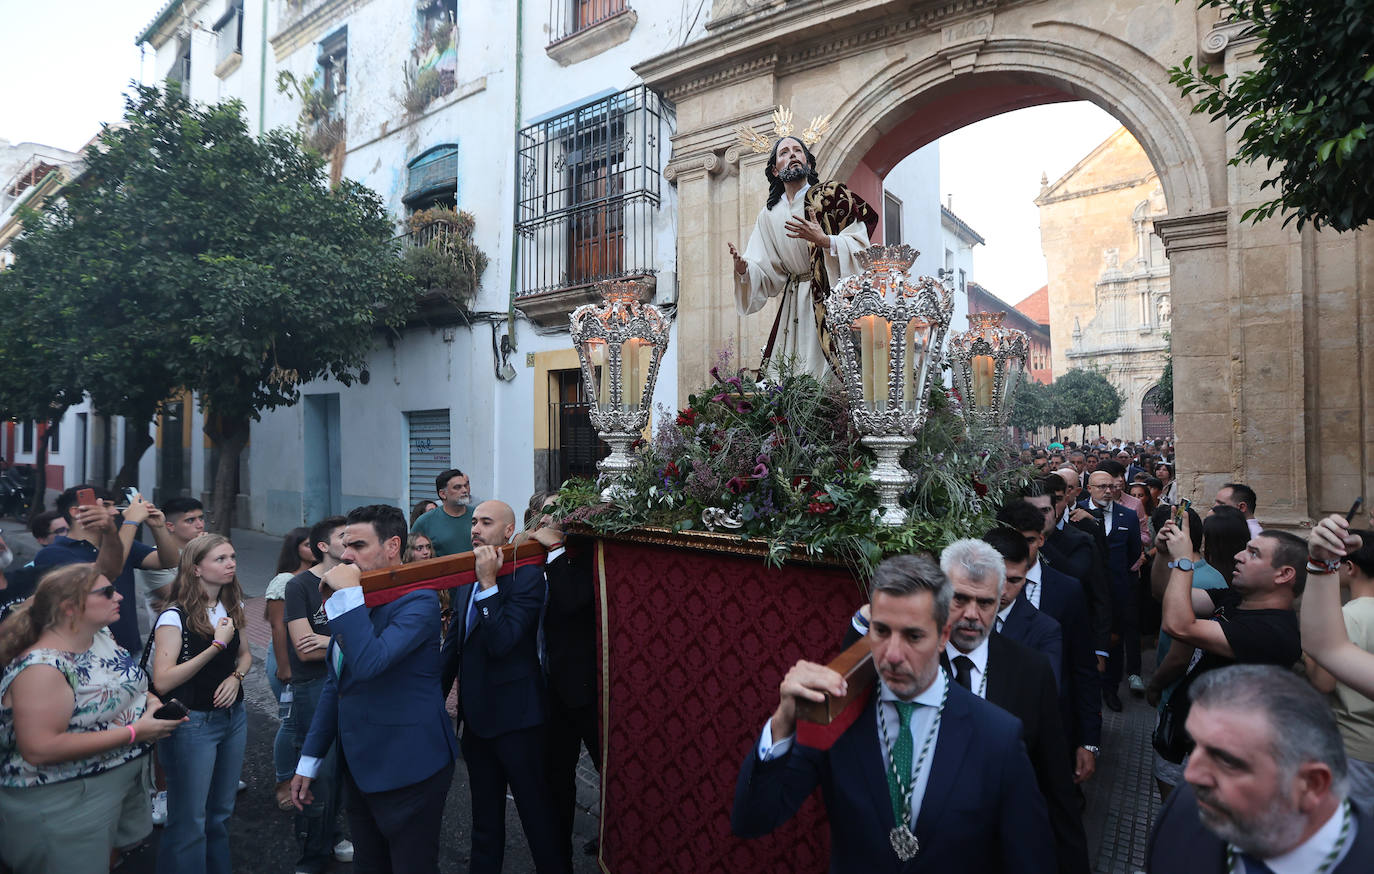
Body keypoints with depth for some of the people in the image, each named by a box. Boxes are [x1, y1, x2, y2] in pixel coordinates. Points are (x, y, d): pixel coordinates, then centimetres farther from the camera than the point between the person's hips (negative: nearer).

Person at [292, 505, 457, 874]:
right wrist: (309, 760, 17)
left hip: (405, 771, -8)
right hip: (356, 768, 8)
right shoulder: (354, 601, 8)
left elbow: (369, 663, -34)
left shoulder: (417, 600, -18)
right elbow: (335, 685, 16)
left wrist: (348, 594, -26)